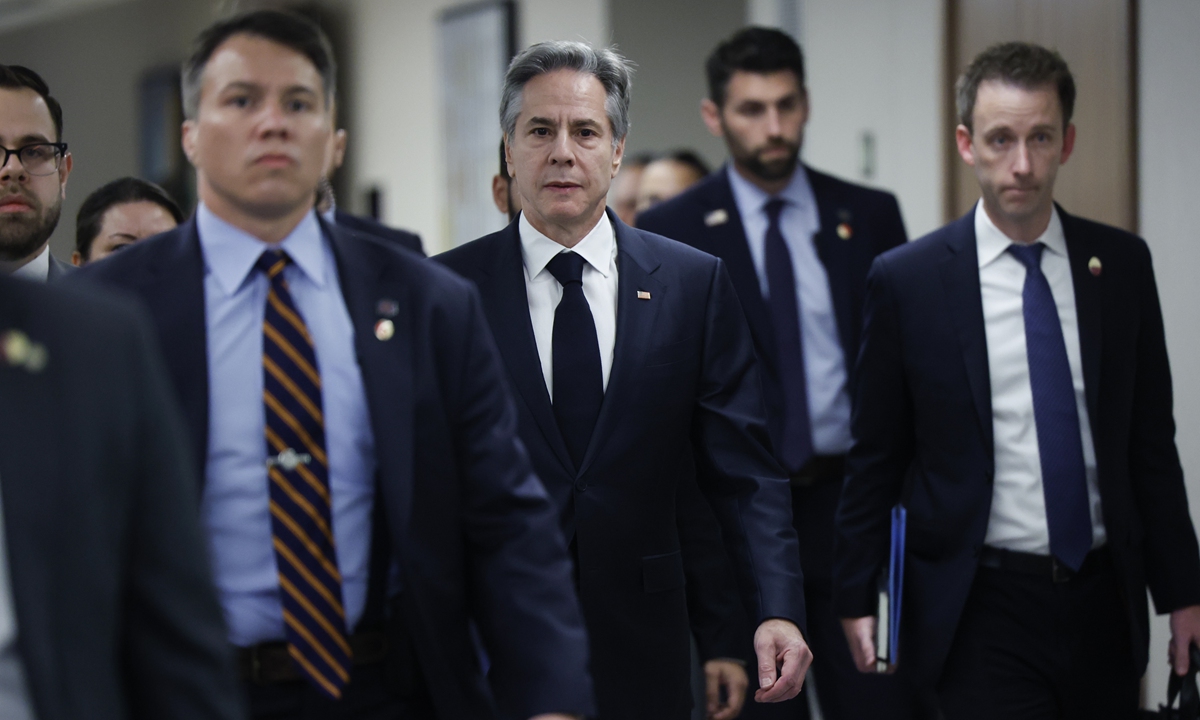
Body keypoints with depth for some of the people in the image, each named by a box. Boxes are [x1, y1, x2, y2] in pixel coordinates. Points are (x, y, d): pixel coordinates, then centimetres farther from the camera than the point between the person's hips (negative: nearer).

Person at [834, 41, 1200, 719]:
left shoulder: (1122, 263, 4)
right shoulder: (907, 279, -4)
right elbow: (876, 458, 2)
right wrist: (857, 597, 2)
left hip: (1105, 600, 3)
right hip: (985, 608, -3)